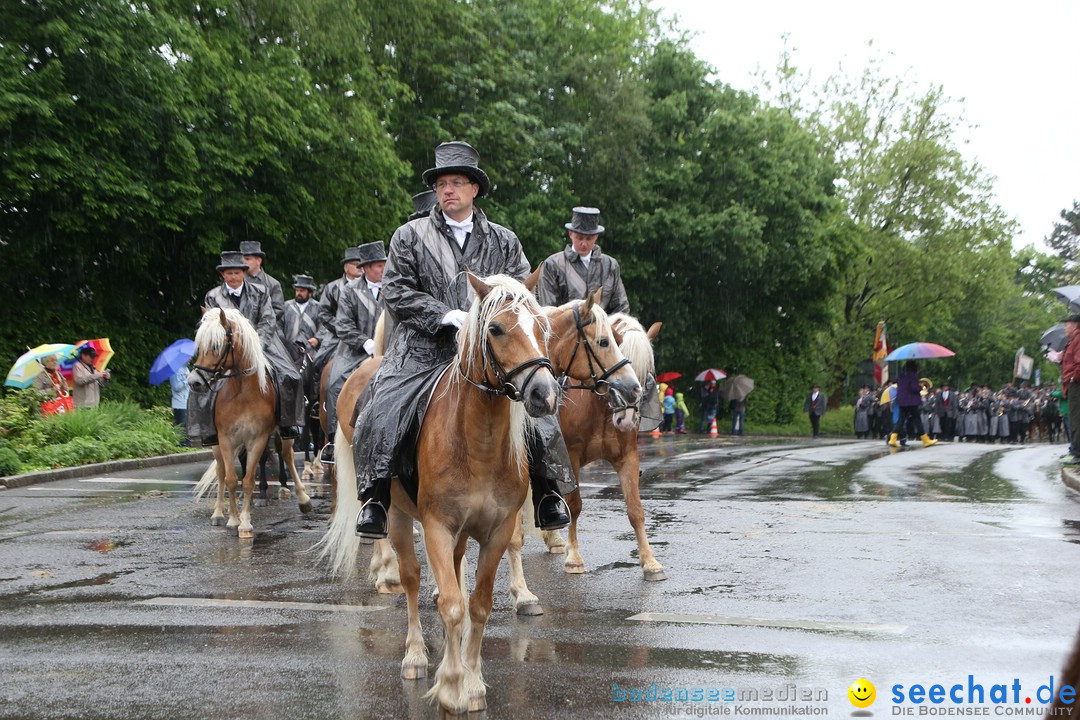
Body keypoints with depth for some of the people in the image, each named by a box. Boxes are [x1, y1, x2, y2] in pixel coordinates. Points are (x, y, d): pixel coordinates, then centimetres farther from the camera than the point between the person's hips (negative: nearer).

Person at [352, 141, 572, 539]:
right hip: (424, 349, -1)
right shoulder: (409, 236, 9)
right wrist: (446, 315, -11)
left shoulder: (503, 241, 14)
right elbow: (395, 291, 1)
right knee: (383, 414, -21)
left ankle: (546, 492, 1)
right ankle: (375, 497, -7)